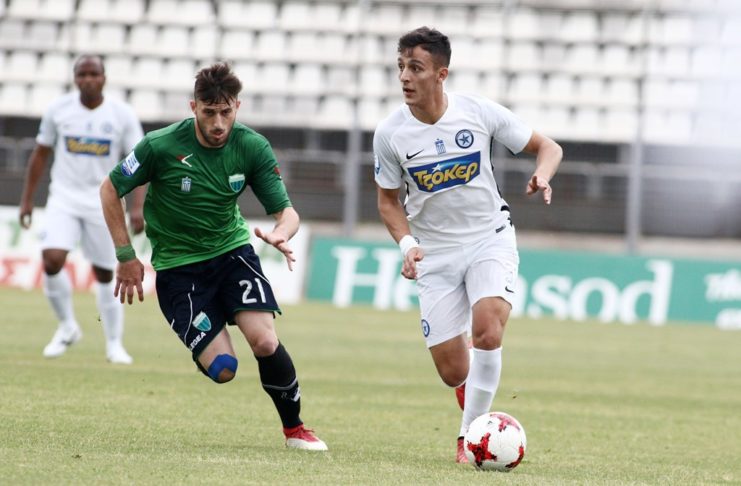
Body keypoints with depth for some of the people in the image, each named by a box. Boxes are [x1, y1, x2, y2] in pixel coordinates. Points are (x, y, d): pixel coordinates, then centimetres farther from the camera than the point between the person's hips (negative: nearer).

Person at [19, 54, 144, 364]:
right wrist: (27, 199, 9)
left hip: (103, 203, -1)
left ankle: (114, 344, 17)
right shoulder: (58, 110, -1)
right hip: (64, 199, 1)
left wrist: (137, 207, -14)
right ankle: (67, 327, 2)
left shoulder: (122, 115, -5)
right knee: (52, 260, -19)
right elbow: (40, 154, 9)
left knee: (105, 274, 3)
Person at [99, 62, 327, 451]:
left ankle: (294, 429, 2)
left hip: (232, 251, 2)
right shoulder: (160, 146, -17)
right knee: (222, 369, -14)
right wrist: (126, 256, -5)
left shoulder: (252, 147, -10)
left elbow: (286, 210, -8)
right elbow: (110, 190, -4)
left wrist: (280, 233, -33)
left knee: (265, 342, -21)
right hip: (177, 267, -2)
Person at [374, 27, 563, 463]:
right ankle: (478, 414, 29)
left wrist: (542, 175, -23)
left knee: (487, 333, -26)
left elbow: (547, 147, -1)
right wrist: (407, 243, -13)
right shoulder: (390, 134, -9)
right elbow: (389, 200, 5)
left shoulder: (479, 112, -12)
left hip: (490, 237, -1)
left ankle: (471, 434, -12)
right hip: (436, 253, 2)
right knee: (452, 370, -3)